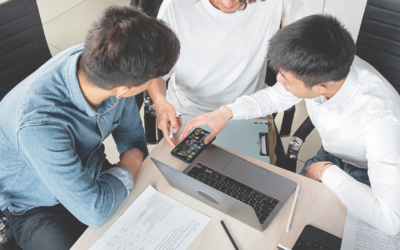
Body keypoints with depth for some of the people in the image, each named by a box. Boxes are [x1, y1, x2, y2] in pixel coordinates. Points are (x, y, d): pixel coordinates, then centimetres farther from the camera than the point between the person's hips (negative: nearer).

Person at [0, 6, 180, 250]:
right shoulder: (39, 123, -41)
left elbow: (130, 131, -1)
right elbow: (94, 211, -31)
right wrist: (128, 168, -17)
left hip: (89, 171, 5)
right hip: (38, 207, -5)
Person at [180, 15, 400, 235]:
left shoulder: (378, 119, -42)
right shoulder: (322, 69, -25)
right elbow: (276, 96, -3)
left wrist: (326, 172, -34)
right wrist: (226, 112, -17)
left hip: (364, 178, -5)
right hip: (329, 156, 5)